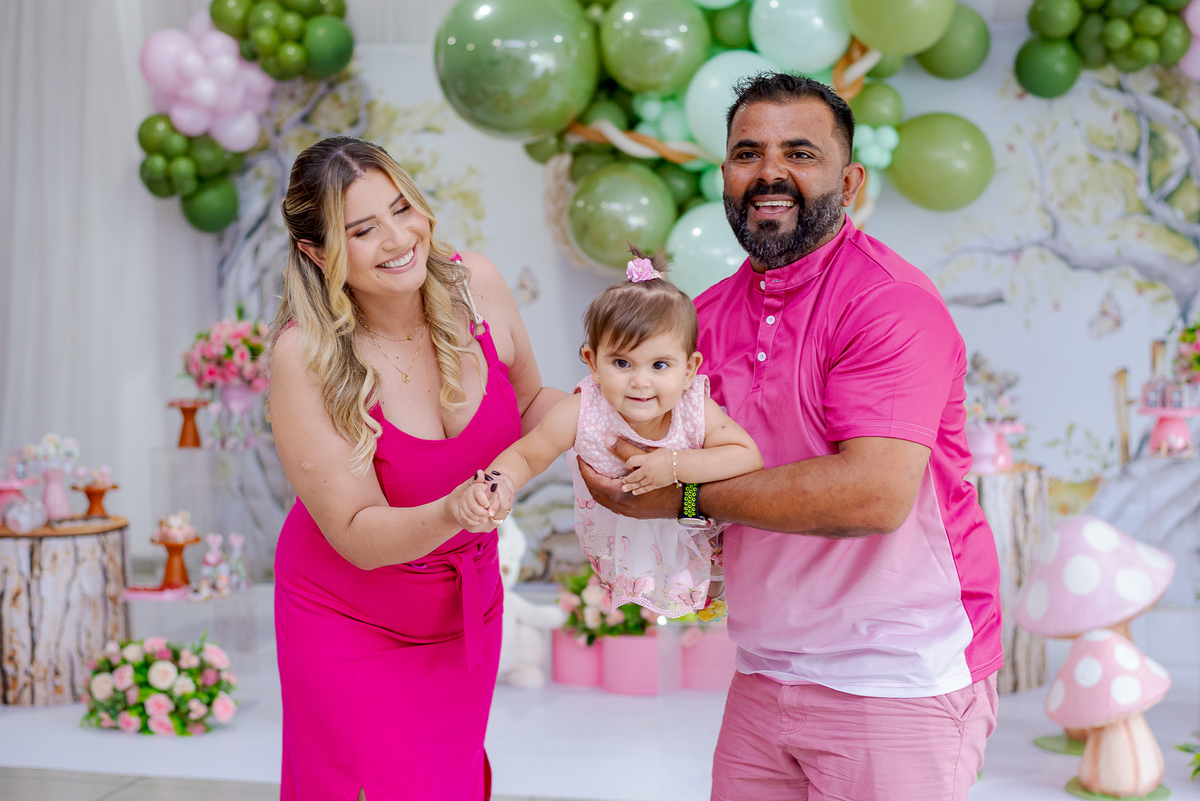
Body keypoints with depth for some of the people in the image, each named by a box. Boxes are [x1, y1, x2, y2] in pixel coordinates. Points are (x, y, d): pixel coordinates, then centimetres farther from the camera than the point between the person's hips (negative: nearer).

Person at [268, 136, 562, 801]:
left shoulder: (474, 285, -14)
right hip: (350, 627, -4)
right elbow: (357, 534, -22)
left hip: (467, 612, 4)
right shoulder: (305, 355, -24)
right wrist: (452, 513, -40)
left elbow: (528, 403, 5)